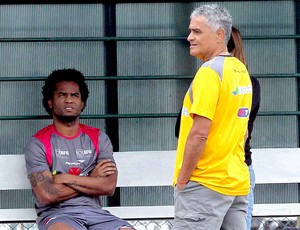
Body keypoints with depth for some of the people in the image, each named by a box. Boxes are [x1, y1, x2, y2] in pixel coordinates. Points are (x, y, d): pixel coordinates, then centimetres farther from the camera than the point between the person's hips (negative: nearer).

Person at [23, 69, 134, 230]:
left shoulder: (99, 138, 13)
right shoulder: (38, 143, 2)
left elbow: (109, 186, 0)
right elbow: (47, 195, -10)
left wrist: (65, 178, -6)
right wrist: (92, 179, -1)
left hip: (93, 211, 4)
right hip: (57, 215, -4)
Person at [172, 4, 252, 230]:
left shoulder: (210, 71, -13)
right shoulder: (241, 70, 14)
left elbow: (199, 133, -19)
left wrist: (182, 179, -12)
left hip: (205, 183, -9)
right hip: (237, 182, 9)